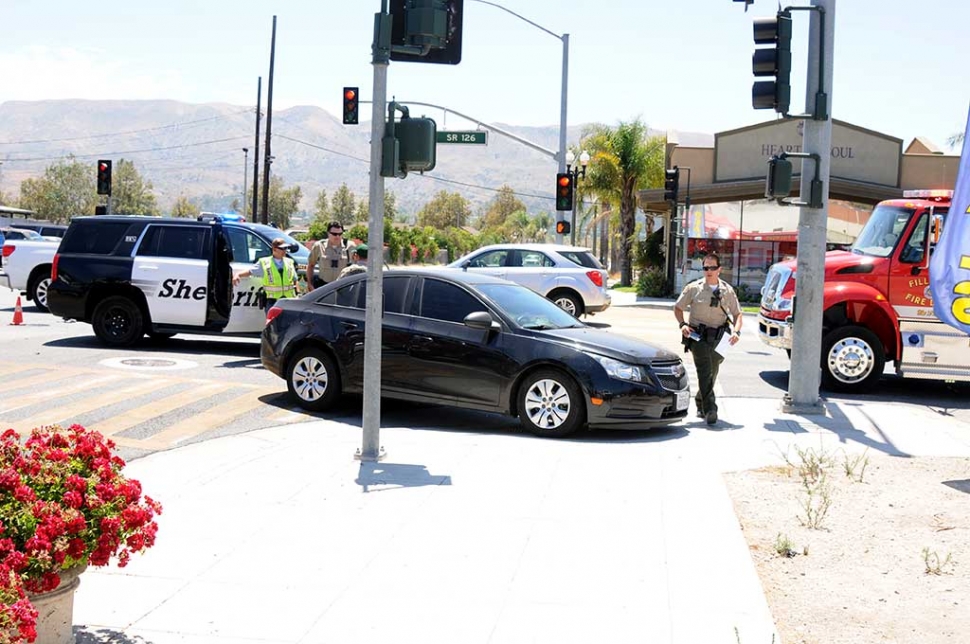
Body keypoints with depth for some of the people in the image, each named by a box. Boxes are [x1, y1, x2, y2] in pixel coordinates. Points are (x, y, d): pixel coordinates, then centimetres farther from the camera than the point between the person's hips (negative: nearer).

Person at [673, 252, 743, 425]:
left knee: (712, 373, 10)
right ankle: (710, 409, -21)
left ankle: (700, 403, 33)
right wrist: (682, 324, -8)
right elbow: (678, 307, 9)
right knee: (705, 371, -16)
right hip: (698, 336, -3)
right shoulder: (693, 288, 1)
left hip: (718, 338, 3)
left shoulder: (727, 291, 7)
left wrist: (736, 331, -5)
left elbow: (737, 313, 13)